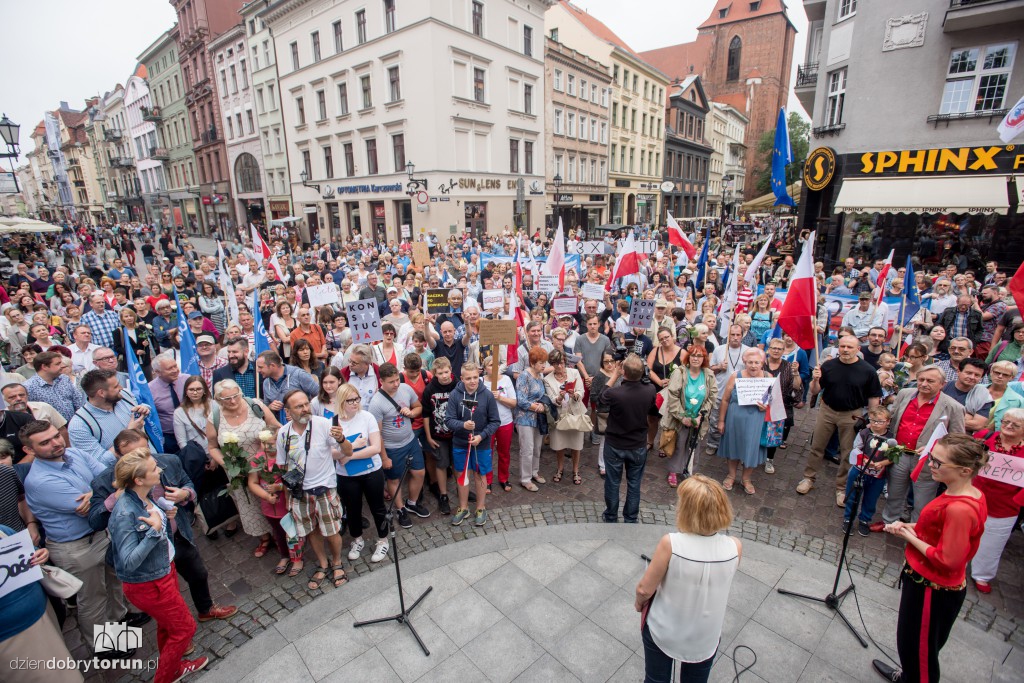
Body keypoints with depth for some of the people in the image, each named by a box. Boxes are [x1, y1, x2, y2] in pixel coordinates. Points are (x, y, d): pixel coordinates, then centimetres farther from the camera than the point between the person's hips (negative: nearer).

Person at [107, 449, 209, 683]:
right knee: (184, 628, 10)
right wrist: (154, 530, -37)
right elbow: (128, 562, -30)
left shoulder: (146, 496, -8)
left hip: (164, 570, 8)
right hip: (148, 584, -8)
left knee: (168, 625, 27)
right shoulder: (125, 513, -31)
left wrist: (166, 516, -6)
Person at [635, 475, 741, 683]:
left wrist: (638, 602, 2)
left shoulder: (671, 543, -33)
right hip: (705, 637, 2)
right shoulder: (734, 547, -25)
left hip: (663, 631, -2)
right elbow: (717, 579, -1)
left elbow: (645, 589, -17)